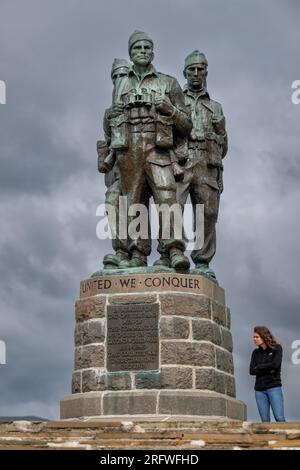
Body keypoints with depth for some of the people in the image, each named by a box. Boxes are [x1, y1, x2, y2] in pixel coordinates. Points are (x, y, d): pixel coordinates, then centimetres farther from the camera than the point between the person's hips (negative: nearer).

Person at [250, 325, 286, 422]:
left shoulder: (277, 348, 1)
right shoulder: (256, 353, 12)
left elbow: (275, 365, -13)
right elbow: (252, 371, 2)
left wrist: (259, 367, -1)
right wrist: (268, 370, -9)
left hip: (274, 387, -4)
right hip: (259, 389, 4)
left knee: (280, 418, -11)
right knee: (265, 420, 1)